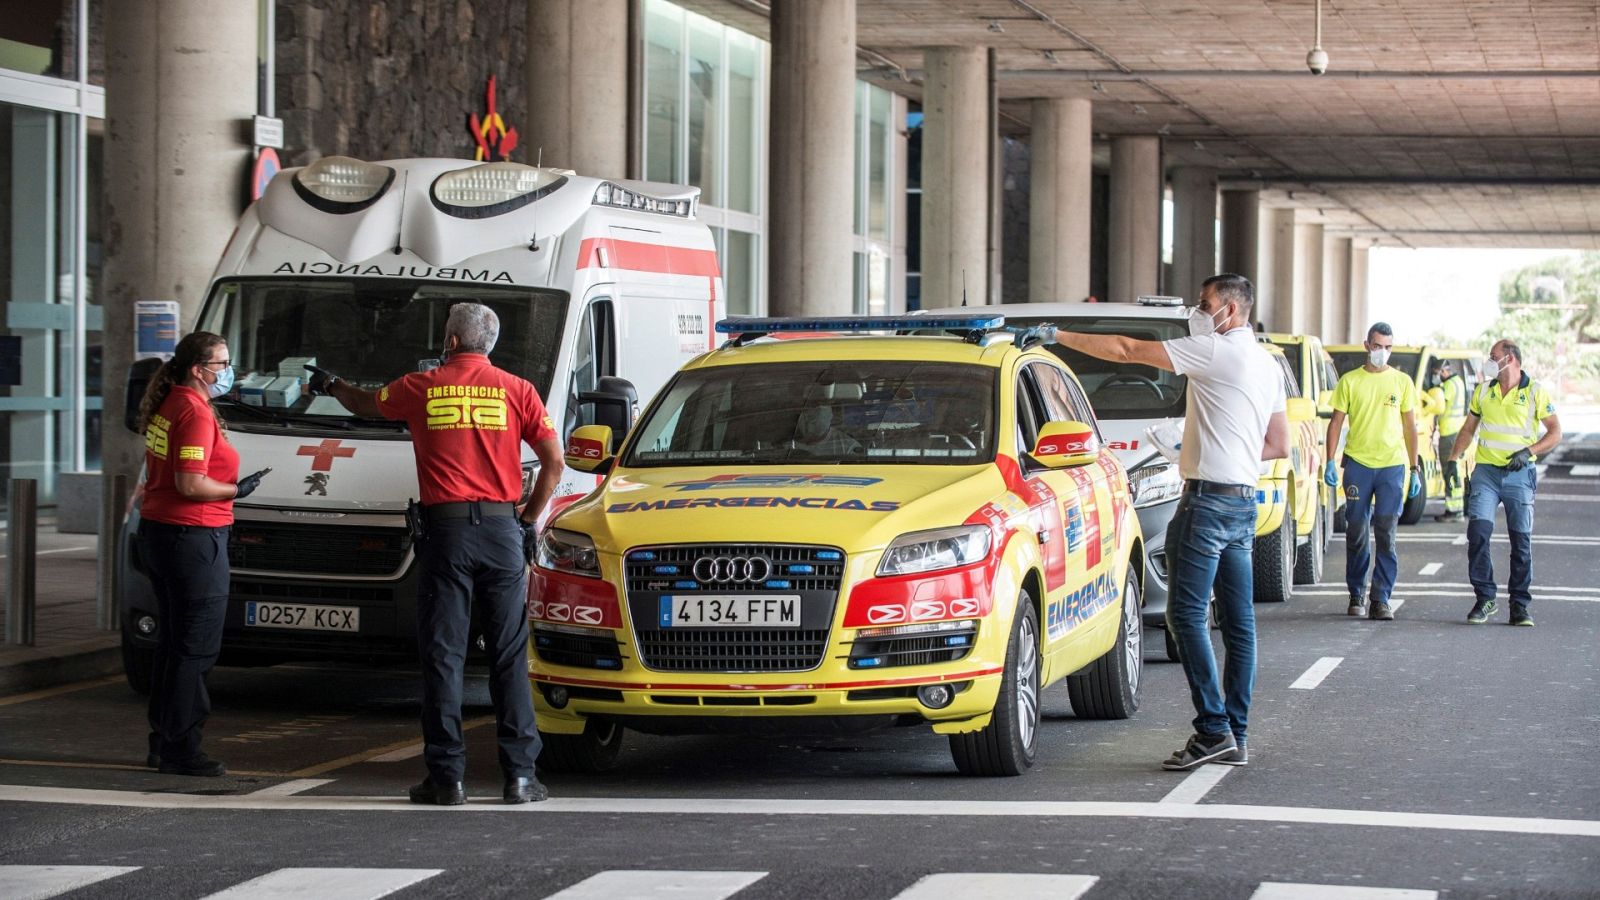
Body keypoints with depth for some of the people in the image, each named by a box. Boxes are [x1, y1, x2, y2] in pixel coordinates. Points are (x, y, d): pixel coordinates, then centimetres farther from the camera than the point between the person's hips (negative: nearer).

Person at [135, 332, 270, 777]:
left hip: (157, 533, 10)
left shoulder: (168, 406, 13)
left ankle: (162, 743, 22)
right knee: (195, 647, -5)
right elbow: (191, 484, -23)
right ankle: (180, 751, -3)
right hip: (191, 537, -10)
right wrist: (237, 490, -10)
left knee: (172, 641, 16)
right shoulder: (195, 413, -17)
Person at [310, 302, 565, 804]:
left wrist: (331, 386, 46)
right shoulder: (516, 391, 4)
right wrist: (529, 520, 13)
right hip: (501, 528, 1)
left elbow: (365, 404, 25)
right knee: (509, 656, 4)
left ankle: (447, 777, 0)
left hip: (445, 529, -1)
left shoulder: (421, 388, 5)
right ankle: (519, 775, 2)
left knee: (443, 656, 2)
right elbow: (553, 463, 2)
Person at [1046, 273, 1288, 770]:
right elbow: (1280, 445, 23)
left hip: (1208, 499, -9)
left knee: (1187, 614, -9)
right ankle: (1235, 737, 8)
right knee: (1238, 622, 7)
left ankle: (1214, 729, -15)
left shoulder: (1216, 350, -10)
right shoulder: (1266, 364, 18)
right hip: (1244, 501, 9)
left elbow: (1126, 350, -10)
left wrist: (1059, 336, -4)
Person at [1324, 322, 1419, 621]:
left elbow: (1410, 427, 12)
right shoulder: (1350, 381, 5)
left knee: (1386, 534, -5)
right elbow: (1336, 422, 6)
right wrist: (1330, 461, -4)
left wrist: (1414, 469, 8)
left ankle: (1381, 599, -4)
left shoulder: (1402, 382, 9)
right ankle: (1357, 594, 17)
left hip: (1392, 465, 0)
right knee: (1357, 532, 4)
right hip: (1358, 462, 0)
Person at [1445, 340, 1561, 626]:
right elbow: (1468, 429, 19)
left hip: (1519, 474, -2)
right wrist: (1452, 460, 9)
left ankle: (1520, 605, 6)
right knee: (1478, 530, -13)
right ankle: (1484, 598, -4)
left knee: (1521, 539, -1)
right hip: (1486, 472, 2)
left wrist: (1528, 452, -14)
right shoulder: (1483, 391, 10)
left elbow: (1555, 433, 0)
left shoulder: (1535, 392, 0)